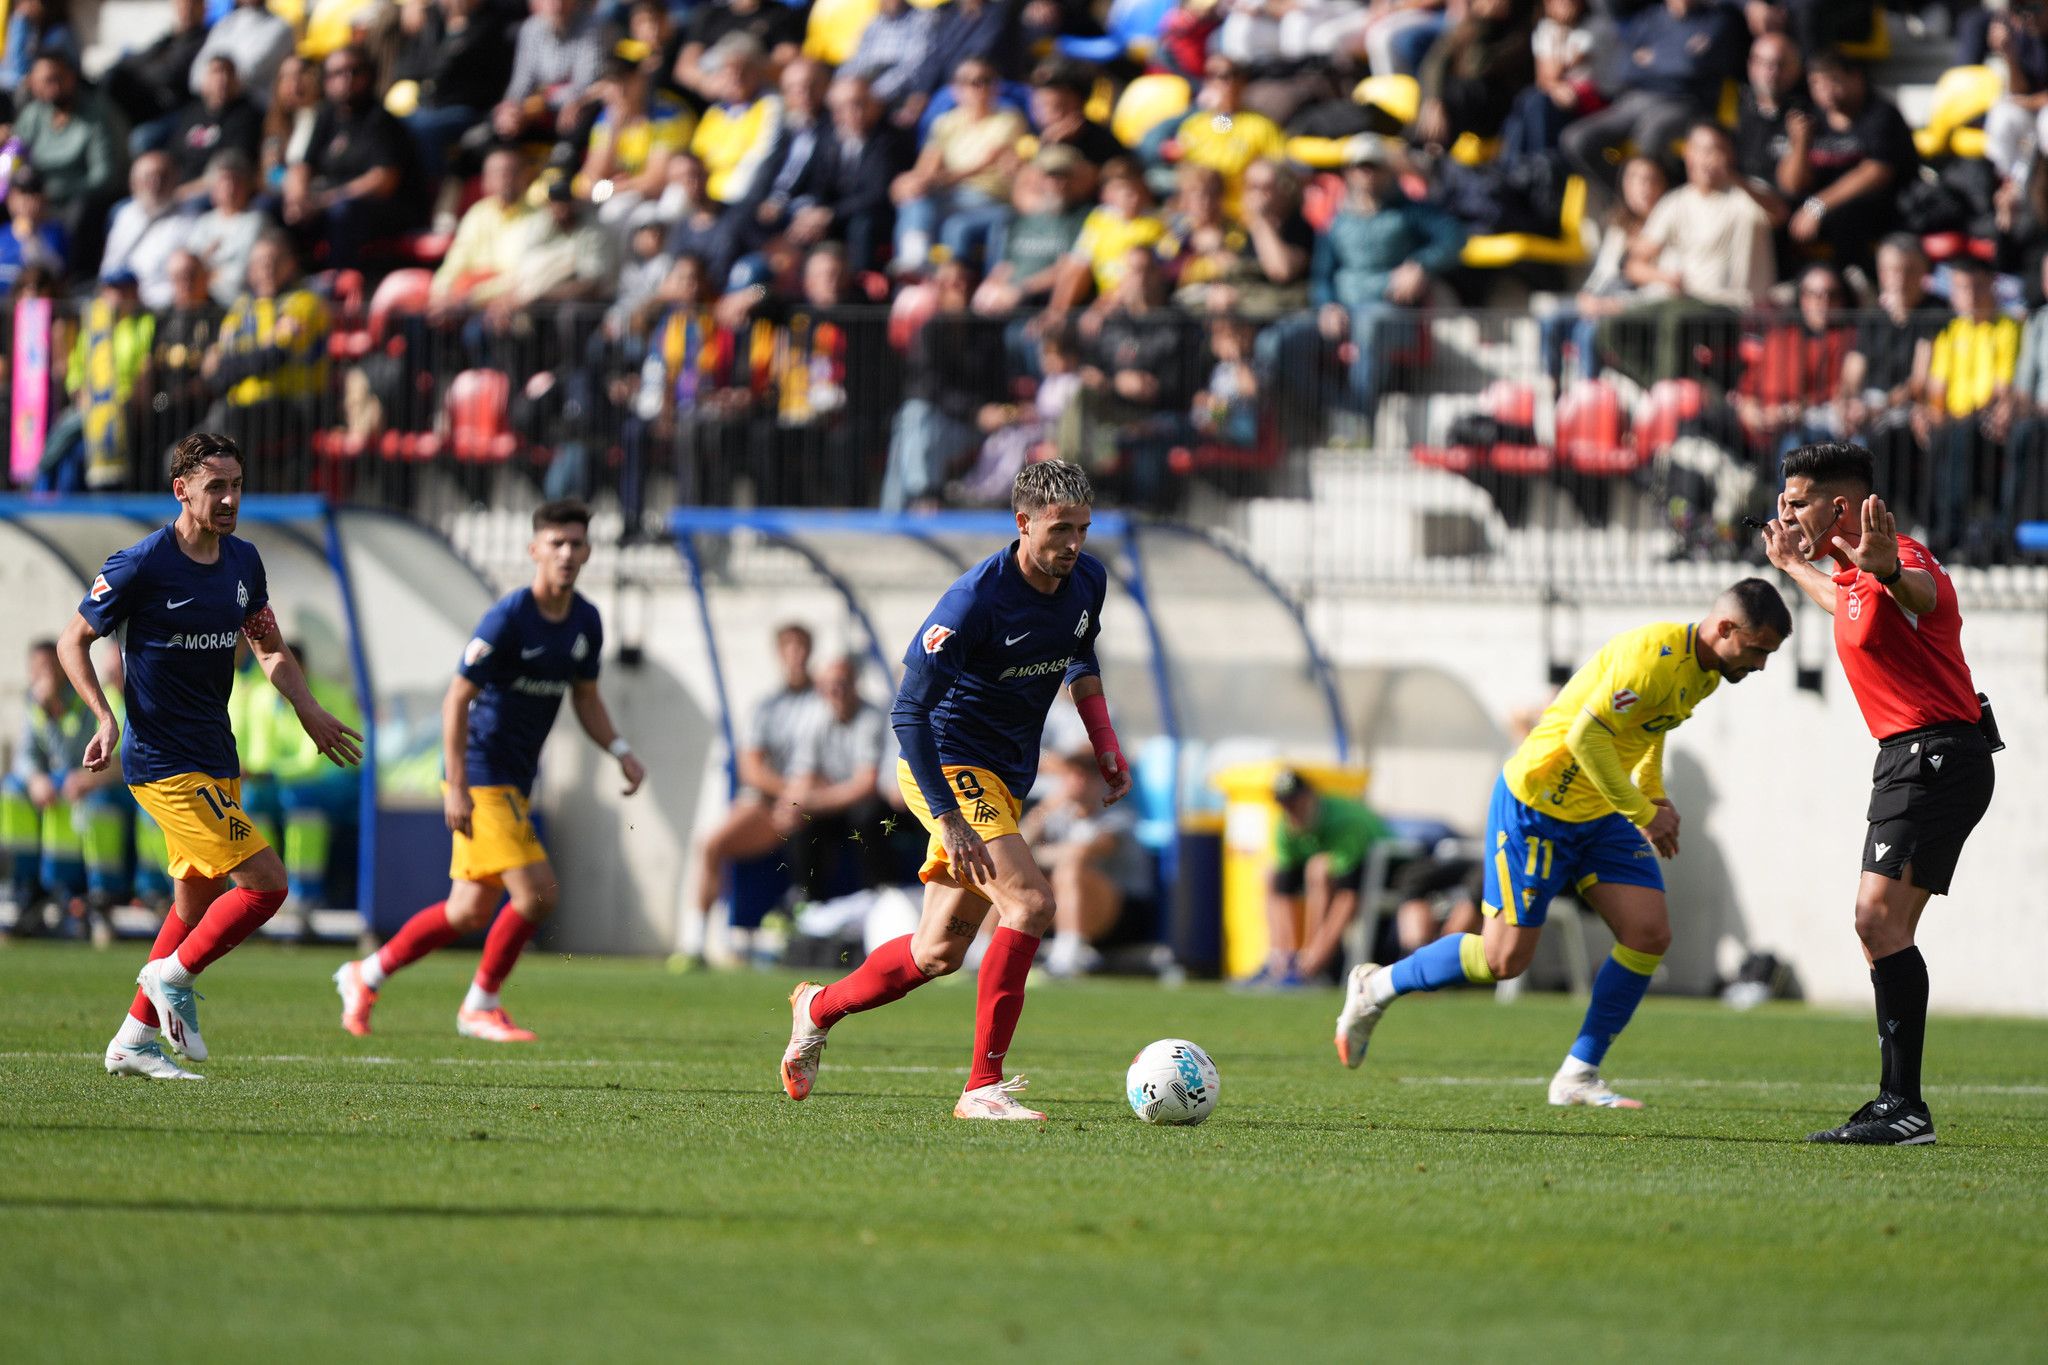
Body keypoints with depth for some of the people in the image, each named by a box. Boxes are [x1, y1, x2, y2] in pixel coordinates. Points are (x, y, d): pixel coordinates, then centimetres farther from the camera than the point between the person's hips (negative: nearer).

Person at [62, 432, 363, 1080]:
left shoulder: (242, 561, 7)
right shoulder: (140, 565, -14)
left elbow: (269, 647, 21)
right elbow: (73, 642, -5)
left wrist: (309, 711, 6)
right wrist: (106, 718, -18)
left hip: (215, 759, 8)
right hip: (162, 762, -8)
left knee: (198, 901, 12)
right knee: (264, 881, -15)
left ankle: (133, 1041, 22)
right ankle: (173, 977, 4)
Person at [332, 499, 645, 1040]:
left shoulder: (586, 622, 6)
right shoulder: (508, 619, -17)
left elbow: (585, 697, 19)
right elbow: (456, 700, -16)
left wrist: (619, 750, 2)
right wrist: (455, 787, -20)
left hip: (516, 782, 8)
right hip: (481, 779, -8)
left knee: (471, 912, 12)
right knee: (537, 893, -15)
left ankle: (366, 976, 29)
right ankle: (480, 1007, 4)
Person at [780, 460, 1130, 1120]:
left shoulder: (1088, 581, -1)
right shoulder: (977, 599, -24)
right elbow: (908, 711, -23)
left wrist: (1106, 745, 11)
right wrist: (949, 818, -27)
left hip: (1004, 779, 8)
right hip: (948, 766, -8)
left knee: (940, 951, 13)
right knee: (1030, 902, -24)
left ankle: (819, 1007, 37)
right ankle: (983, 1086, -20)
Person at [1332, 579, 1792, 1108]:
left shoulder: (1702, 673, 5)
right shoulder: (1652, 655, -26)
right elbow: (1586, 735, -30)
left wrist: (1655, 795, 12)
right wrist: (1643, 812, -25)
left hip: (1600, 814, 9)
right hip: (1535, 803, -9)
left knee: (1650, 933, -6)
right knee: (1506, 957, -6)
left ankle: (1579, 1074, 4)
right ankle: (1377, 986, 17)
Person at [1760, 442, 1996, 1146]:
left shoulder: (1904, 560, -16)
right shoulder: (1852, 577, 14)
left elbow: (1925, 593, -43)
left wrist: (1887, 570, -66)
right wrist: (1792, 565, 59)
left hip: (1937, 755, -11)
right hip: (1908, 759, 11)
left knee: (1880, 919, -19)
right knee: (1882, 928, 12)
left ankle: (1904, 1107, -22)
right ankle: (1895, 1105, 17)